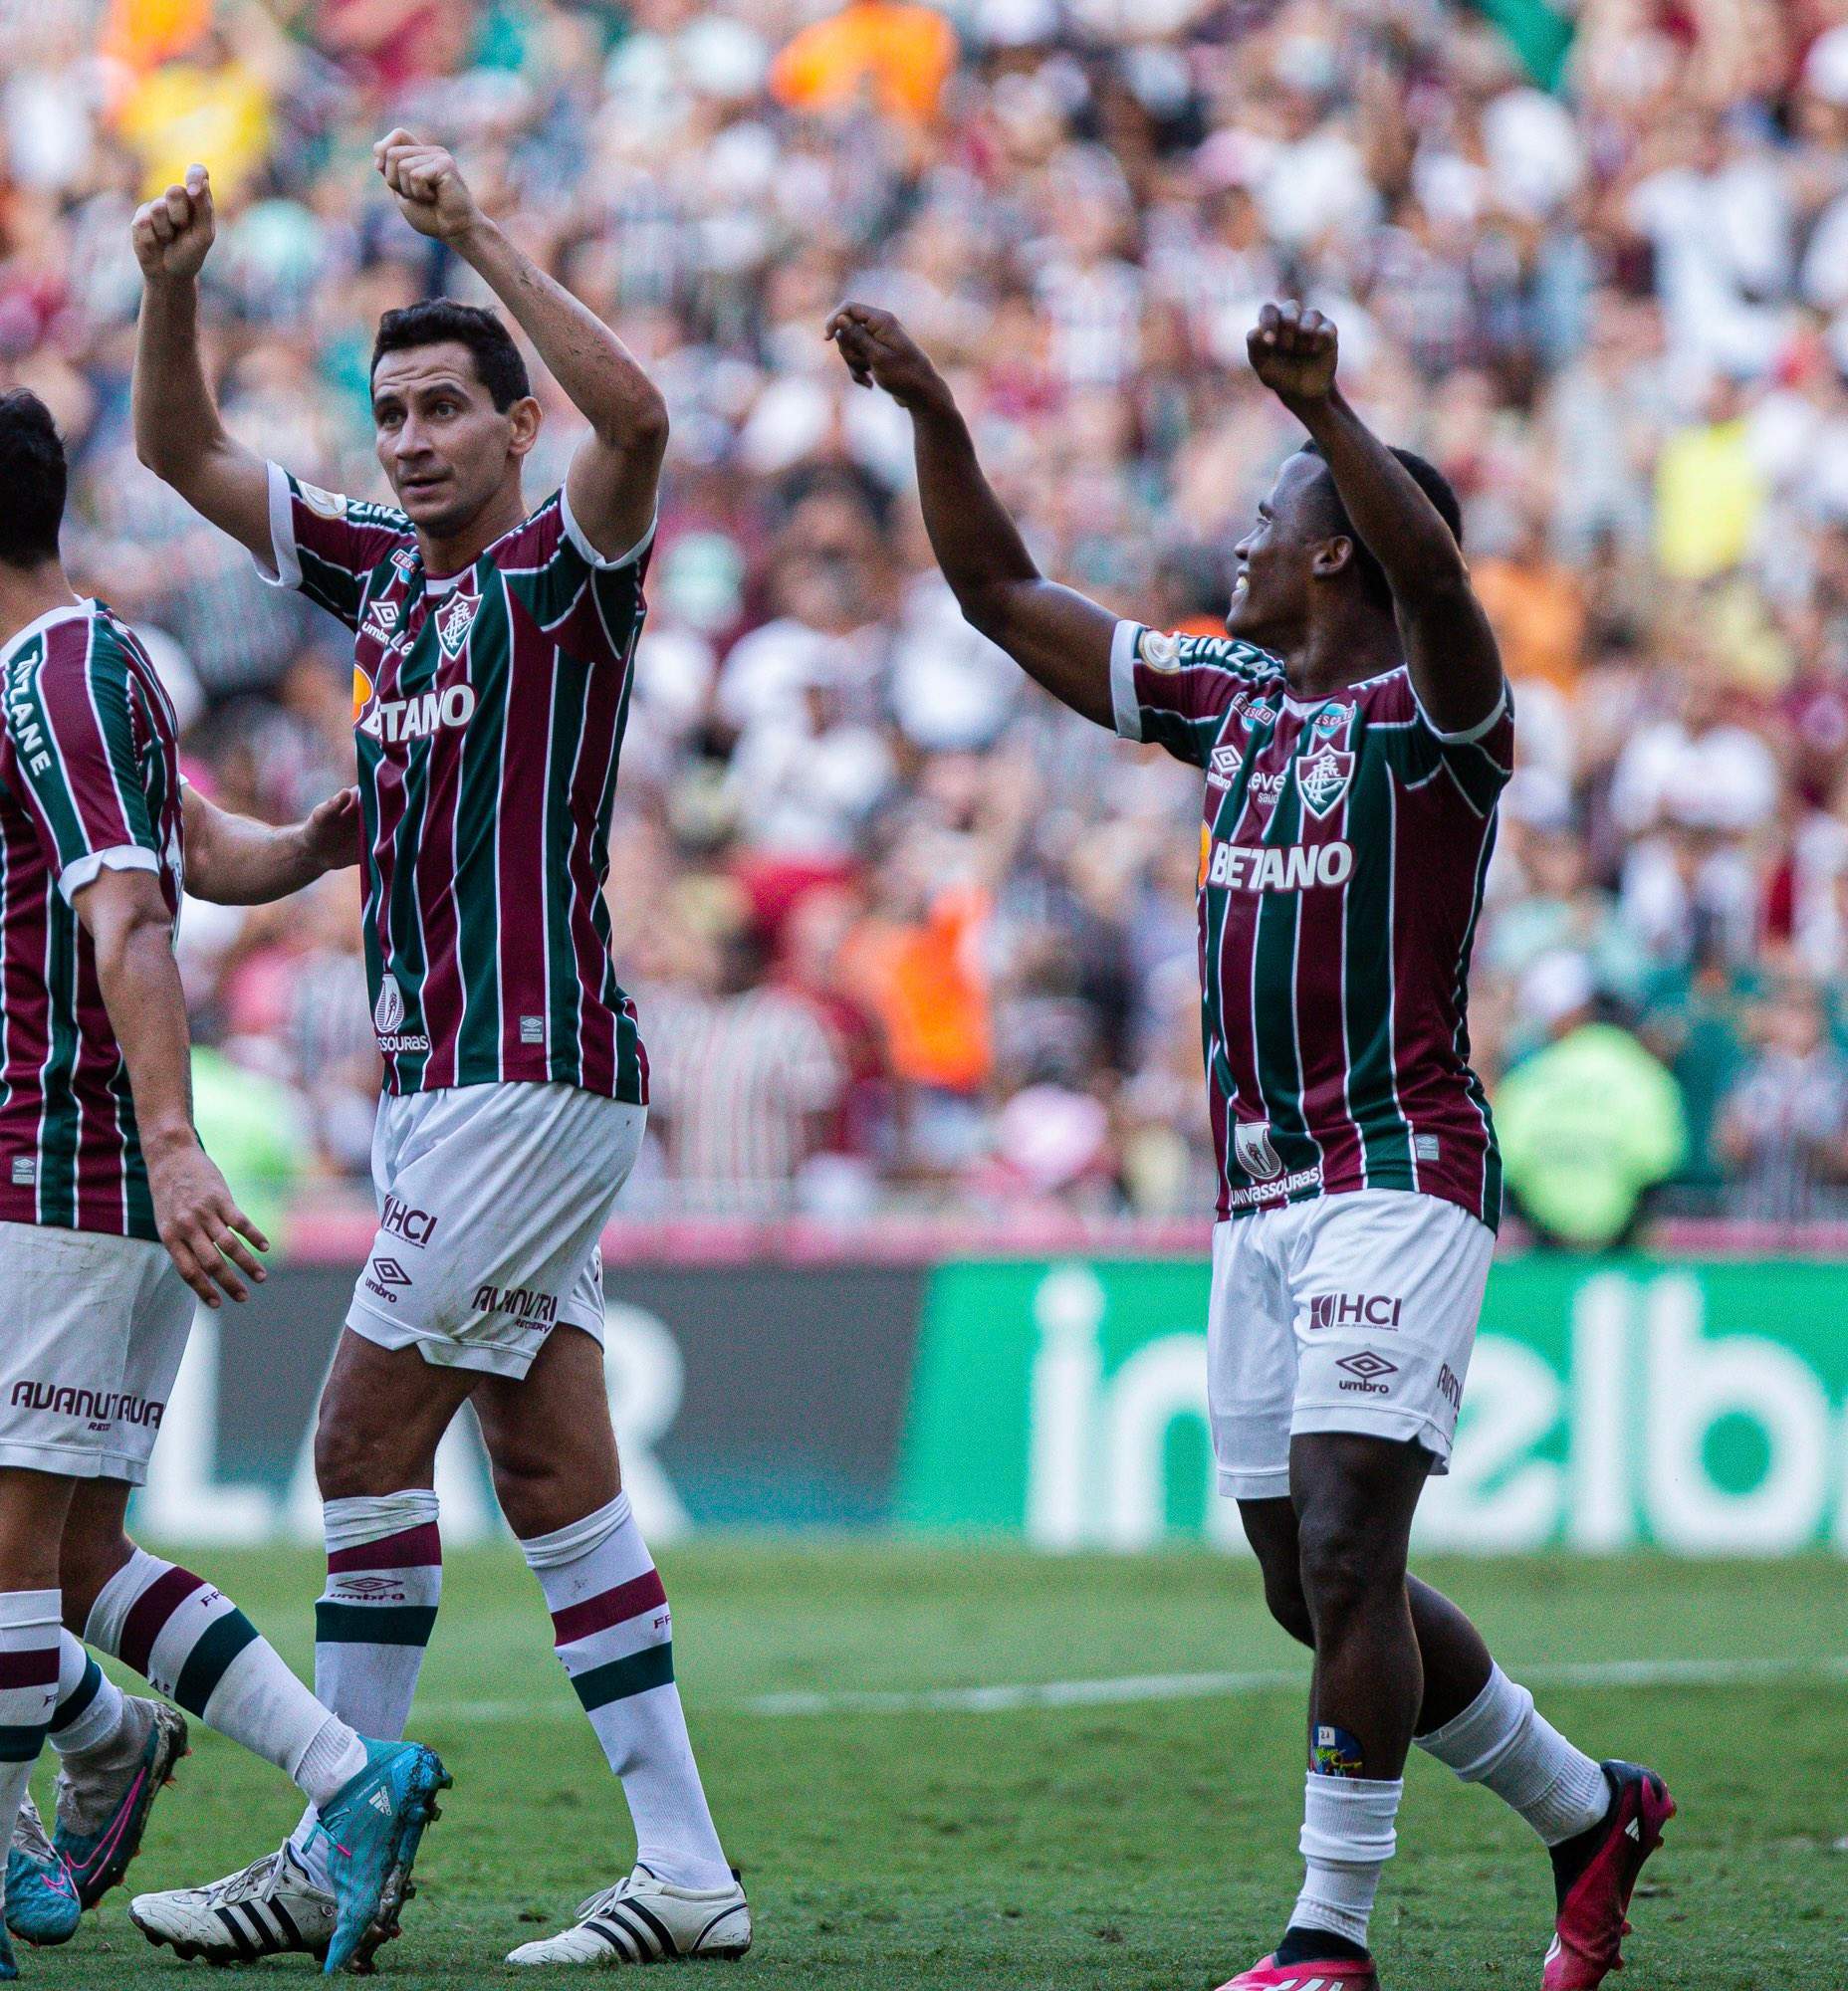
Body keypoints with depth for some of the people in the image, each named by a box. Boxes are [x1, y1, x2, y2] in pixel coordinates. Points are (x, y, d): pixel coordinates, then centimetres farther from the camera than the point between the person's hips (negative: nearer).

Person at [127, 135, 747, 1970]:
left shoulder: (565, 567, -7)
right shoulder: (378, 568, 14)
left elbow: (634, 416, -28)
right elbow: (182, 452, 19)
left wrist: (476, 236, -29)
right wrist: (171, 287, 2)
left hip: (531, 1073, -8)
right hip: (440, 1079, 8)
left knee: (365, 1444, -6)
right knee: (554, 1477, 5)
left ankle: (335, 1861, 1)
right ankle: (684, 1872, 5)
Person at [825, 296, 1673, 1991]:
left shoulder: (1430, 710, -6)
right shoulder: (1224, 697, 16)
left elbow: (1436, 576, -30)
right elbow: (1003, 594, 20)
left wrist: (1322, 407, -43)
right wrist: (933, 413, 10)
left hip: (1401, 1181, -8)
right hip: (1258, 1196, 8)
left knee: (1344, 1553, -17)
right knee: (1312, 1586, 10)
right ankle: (1587, 1810, 27)